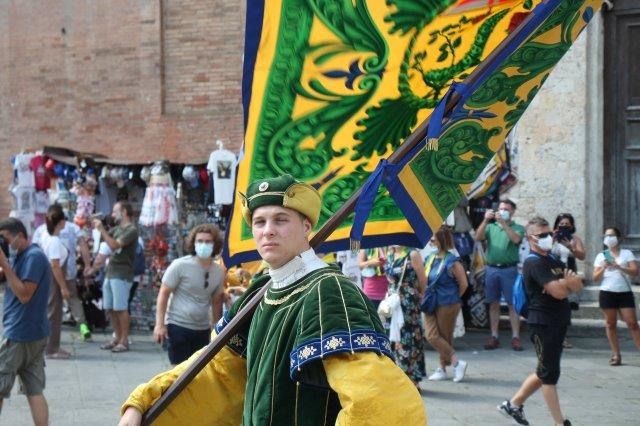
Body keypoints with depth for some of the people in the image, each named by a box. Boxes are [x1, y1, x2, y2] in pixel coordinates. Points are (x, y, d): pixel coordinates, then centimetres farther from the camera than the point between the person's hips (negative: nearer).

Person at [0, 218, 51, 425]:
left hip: (19, 334, -9)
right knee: (35, 391, 6)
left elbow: (25, 294, -20)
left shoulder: (33, 257, -14)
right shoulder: (20, 255, 15)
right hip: (36, 333, 9)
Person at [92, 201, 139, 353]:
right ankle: (118, 338, 19)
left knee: (120, 308, -7)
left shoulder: (131, 230, -11)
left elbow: (114, 244, -20)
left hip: (122, 276, -8)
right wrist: (98, 228, 8)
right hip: (110, 273, 8)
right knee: (110, 308, 10)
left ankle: (124, 341, -2)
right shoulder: (118, 228, 16)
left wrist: (101, 229, -16)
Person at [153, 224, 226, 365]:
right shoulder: (180, 265, -10)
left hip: (203, 329, 5)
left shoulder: (219, 272, 4)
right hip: (178, 326, -5)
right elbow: (163, 294, -8)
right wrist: (159, 324, -13)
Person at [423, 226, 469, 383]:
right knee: (432, 336, 1)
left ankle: (443, 369, 12)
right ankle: (456, 362, 9)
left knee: (445, 337, 0)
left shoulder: (452, 262, -14)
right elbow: (424, 280, 15)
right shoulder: (430, 259, 7)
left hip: (447, 305, -7)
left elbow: (464, 284, -11)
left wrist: (454, 298, 0)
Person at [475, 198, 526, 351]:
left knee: (512, 304, -3)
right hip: (491, 269, 3)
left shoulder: (517, 227, 5)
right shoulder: (491, 227, 12)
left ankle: (515, 337, -1)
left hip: (509, 269, -3)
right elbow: (478, 238, -3)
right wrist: (485, 221, -14)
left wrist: (503, 223, -20)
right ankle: (494, 337, 12)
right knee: (493, 304, 7)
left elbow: (516, 239, -16)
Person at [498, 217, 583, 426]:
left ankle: (513, 404, 26)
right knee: (549, 373, -2)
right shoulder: (534, 262, -12)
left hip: (559, 322, 9)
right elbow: (559, 292, -21)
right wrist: (568, 282, 0)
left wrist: (564, 282, -12)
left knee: (546, 371, 16)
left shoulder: (553, 260, 17)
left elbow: (578, 285, 10)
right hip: (543, 322, -9)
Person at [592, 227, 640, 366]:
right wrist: (603, 268, -11)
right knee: (611, 324, 2)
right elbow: (595, 278, 7)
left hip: (625, 293, -1)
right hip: (607, 293, 2)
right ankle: (616, 355, 8)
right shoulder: (601, 256, 10)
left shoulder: (627, 253, 6)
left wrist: (619, 267, -18)